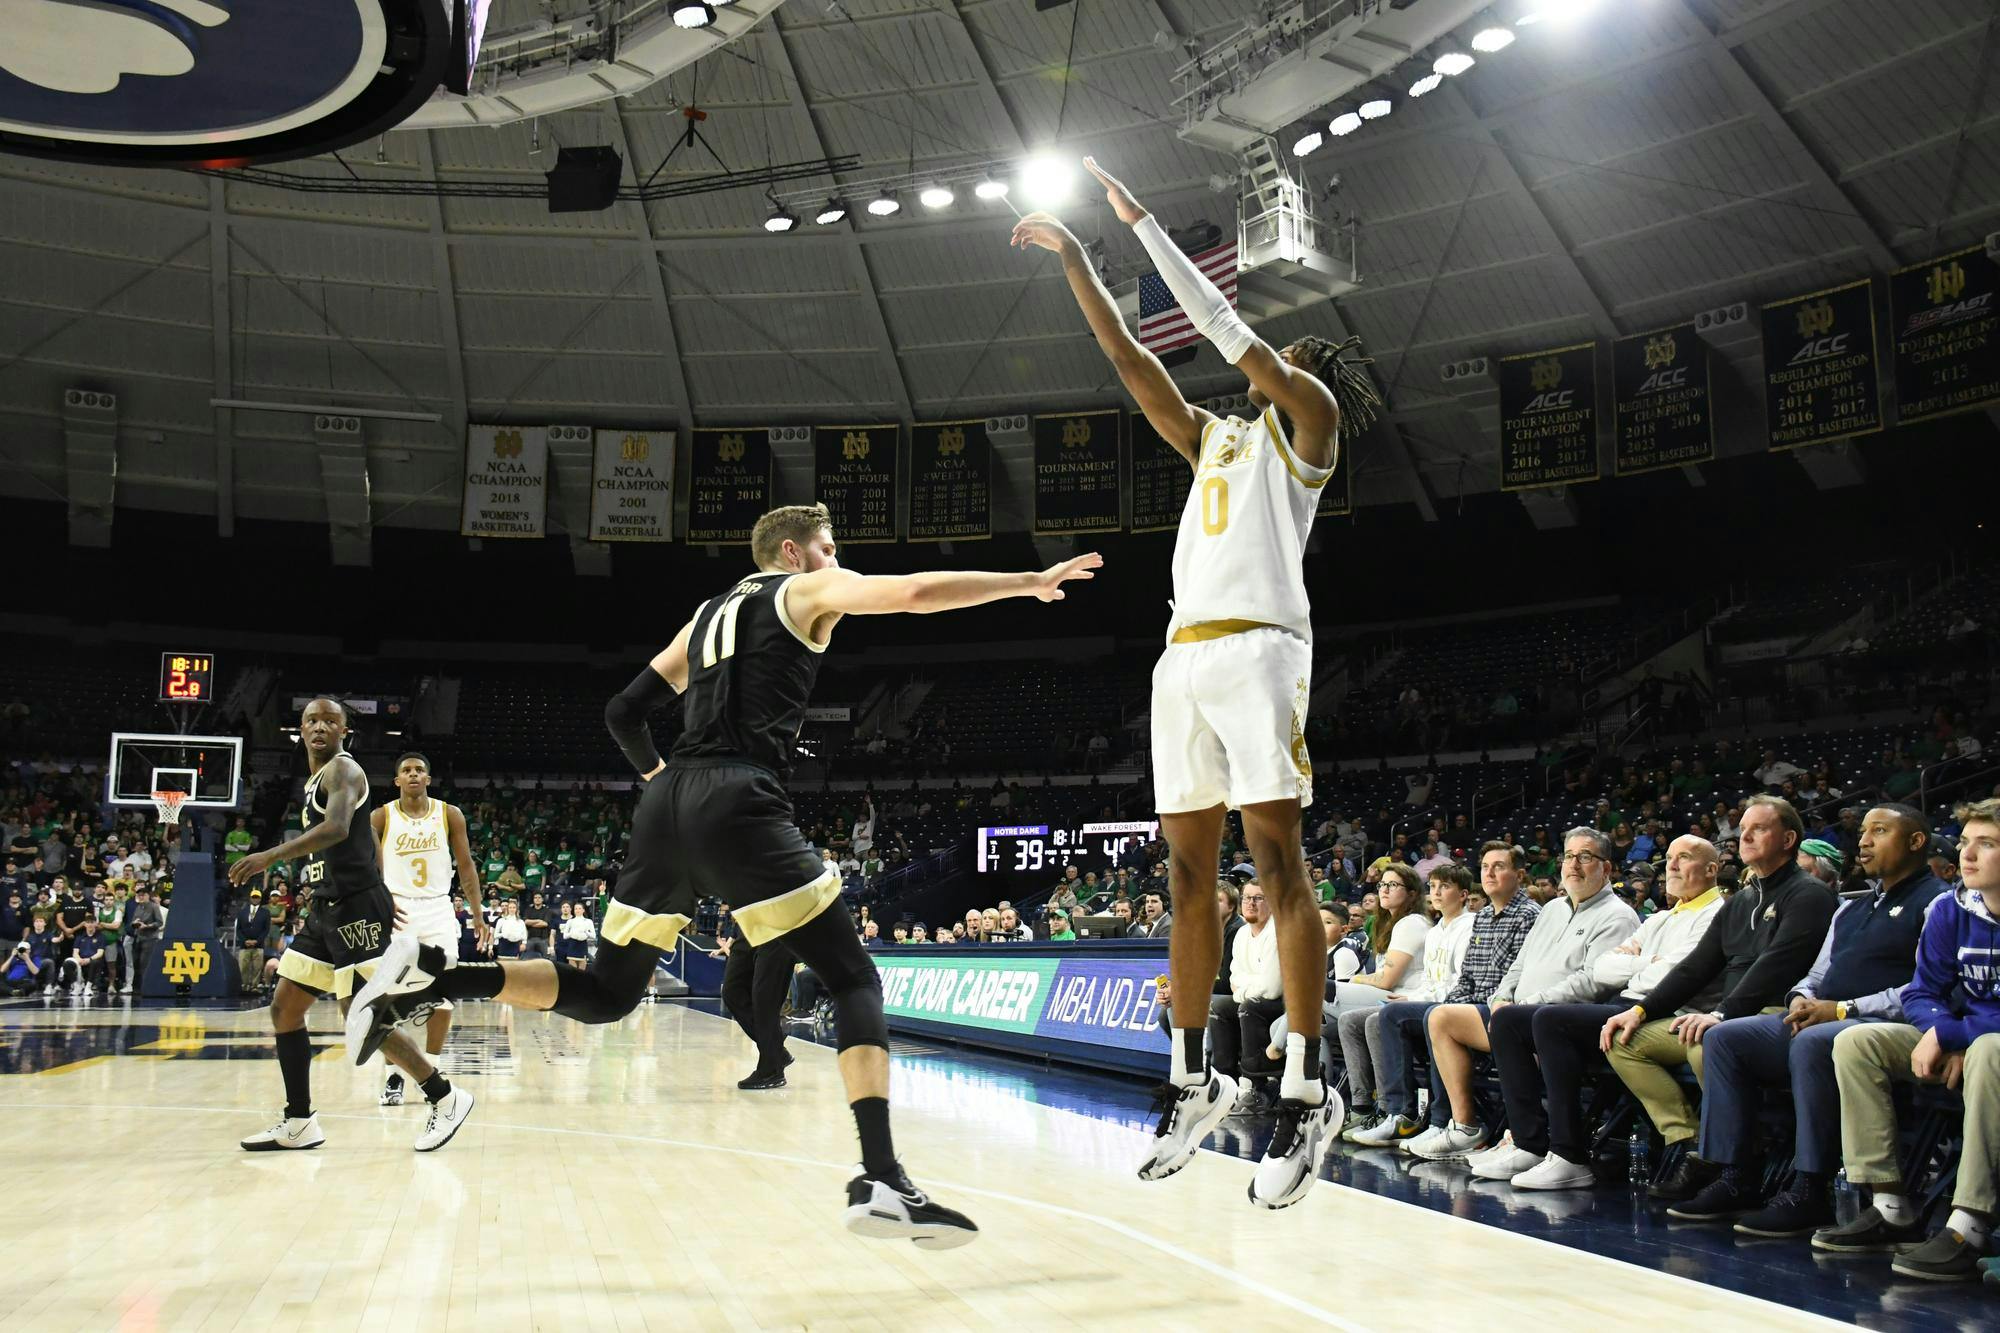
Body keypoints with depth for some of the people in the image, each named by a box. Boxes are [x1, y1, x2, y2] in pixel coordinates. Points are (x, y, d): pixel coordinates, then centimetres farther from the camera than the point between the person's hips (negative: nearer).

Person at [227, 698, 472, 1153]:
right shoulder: (314, 781, 20)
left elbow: (337, 828, -28)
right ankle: (299, 1123, 16)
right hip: (328, 910, 10)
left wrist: (271, 856, -36)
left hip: (356, 908, -10)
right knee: (284, 1009, 9)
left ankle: (445, 1099, -1)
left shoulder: (342, 769, -9)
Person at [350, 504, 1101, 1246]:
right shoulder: (811, 590, 11)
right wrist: (1032, 582, 2)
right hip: (739, 807, -7)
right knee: (854, 981, -4)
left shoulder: (709, 613, 29)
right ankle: (881, 1182, -18)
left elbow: (624, 712, 26)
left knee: (604, 995, 18)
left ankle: (428, 978, 3)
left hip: (667, 808, 7)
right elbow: (914, 592, -5)